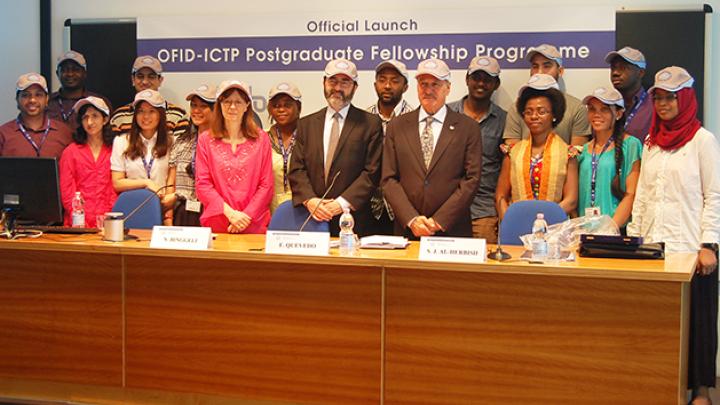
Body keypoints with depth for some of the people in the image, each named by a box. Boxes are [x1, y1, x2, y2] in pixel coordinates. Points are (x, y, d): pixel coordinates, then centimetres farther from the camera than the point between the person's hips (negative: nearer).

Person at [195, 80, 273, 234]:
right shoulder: (206, 140, 5)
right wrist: (229, 212, -13)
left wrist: (246, 215, -11)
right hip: (215, 224, 0)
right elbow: (202, 184, 0)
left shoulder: (261, 139, 5)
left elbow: (266, 185, 1)